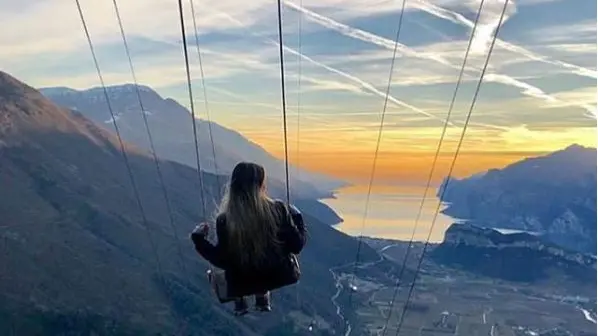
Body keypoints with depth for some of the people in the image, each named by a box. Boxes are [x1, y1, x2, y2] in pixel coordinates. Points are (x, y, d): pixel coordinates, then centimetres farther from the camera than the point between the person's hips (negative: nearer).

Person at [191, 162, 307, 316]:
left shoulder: (225, 220, -24)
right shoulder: (278, 209, -22)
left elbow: (223, 262, -12)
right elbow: (296, 246, -12)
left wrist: (198, 239, -1)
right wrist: (296, 217, 3)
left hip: (243, 284, 0)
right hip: (279, 275, 1)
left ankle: (240, 304, 37)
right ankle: (263, 299, 39)